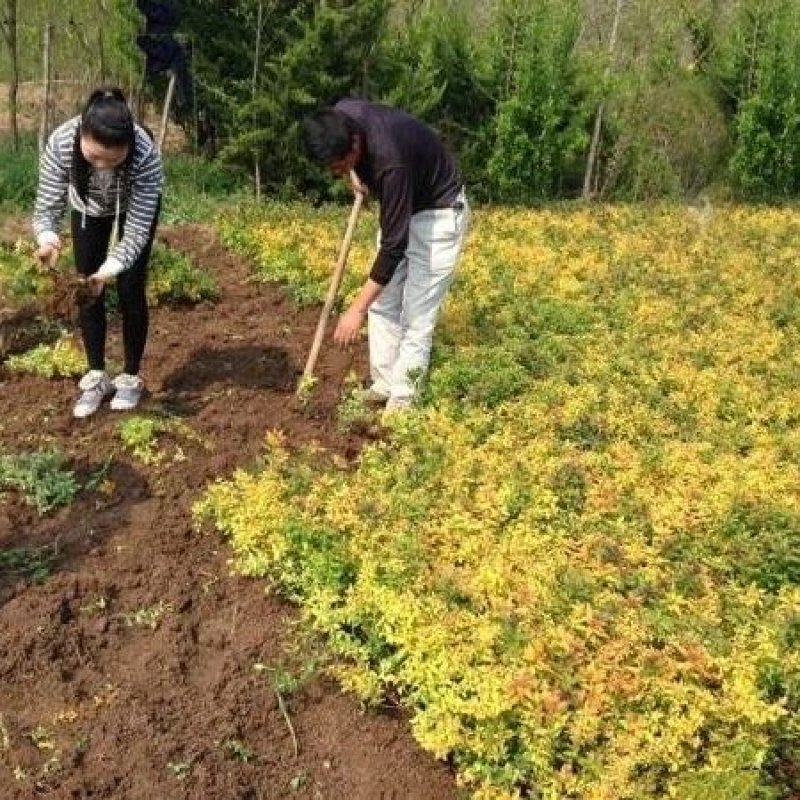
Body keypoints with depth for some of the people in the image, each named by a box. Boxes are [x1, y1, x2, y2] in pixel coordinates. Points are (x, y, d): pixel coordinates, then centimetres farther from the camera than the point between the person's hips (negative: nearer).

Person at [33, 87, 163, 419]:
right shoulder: (60, 143, -38)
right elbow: (46, 209, -31)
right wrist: (48, 241, -52)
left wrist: (109, 269, -50)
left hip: (135, 206, -2)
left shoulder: (146, 154, -42)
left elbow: (137, 232, -36)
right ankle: (96, 376, 14)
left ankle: (131, 377, 11)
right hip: (88, 207, 2)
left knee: (130, 290, -5)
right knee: (86, 288, 0)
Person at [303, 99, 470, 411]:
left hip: (438, 213, -8)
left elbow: (394, 245, -35)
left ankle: (402, 400, 0)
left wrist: (357, 309, -33)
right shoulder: (341, 117, -20)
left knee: (416, 313, -8)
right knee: (382, 302, 8)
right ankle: (383, 385, 17)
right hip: (399, 207, 8)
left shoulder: (390, 160, -40)